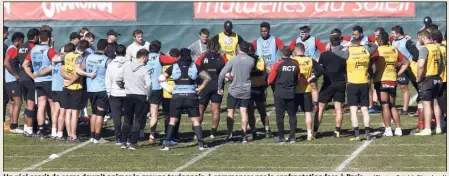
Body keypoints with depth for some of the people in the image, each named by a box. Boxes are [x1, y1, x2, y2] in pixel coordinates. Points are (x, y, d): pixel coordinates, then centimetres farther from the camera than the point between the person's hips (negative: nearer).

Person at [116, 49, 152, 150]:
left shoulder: (126, 67, 3)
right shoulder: (144, 70, -11)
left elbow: (118, 80, 7)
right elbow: (148, 84, -21)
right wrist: (147, 96, -6)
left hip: (129, 96, 4)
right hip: (141, 97, -4)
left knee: (127, 120, 13)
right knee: (137, 121, 3)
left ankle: (123, 142, 11)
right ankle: (133, 143, 0)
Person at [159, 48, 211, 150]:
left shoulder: (174, 67, 4)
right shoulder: (194, 67, 3)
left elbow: (161, 78, 4)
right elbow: (207, 78, 1)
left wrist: (168, 89, 6)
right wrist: (200, 88, 6)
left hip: (177, 97, 0)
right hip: (191, 96, 0)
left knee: (172, 121, 8)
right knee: (196, 120, 4)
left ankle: (166, 144, 2)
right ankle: (201, 143, -4)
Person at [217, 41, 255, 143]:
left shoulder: (233, 60, -9)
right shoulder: (251, 60, -3)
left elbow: (222, 74, -11)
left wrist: (220, 88, -1)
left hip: (234, 90, -2)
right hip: (246, 90, 2)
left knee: (230, 112, 7)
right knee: (244, 111, 4)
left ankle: (229, 135, 6)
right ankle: (244, 135, 0)